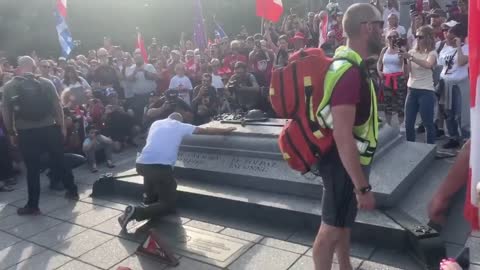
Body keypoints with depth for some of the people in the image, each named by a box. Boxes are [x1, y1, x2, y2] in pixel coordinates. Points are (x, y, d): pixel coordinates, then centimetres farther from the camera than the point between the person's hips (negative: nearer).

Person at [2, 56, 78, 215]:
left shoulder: (8, 87, 2)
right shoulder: (46, 83, 1)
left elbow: (6, 113, 3)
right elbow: (57, 107, 0)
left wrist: (11, 133, 11)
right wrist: (62, 126, 6)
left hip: (26, 133, 0)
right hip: (49, 129, 1)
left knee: (32, 169, 7)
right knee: (59, 162, 16)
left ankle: (32, 205, 15)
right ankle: (72, 191, 29)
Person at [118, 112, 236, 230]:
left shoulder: (156, 123, 25)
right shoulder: (180, 126, 15)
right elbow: (205, 130, 23)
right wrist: (226, 130, 36)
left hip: (142, 164, 5)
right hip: (161, 166, -5)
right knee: (168, 205, 6)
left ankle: (148, 201, 24)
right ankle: (136, 212, -12)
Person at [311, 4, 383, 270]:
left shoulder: (352, 65, 7)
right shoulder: (349, 72, -26)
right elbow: (342, 135, -31)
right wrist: (363, 186, -28)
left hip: (351, 159, 10)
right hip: (345, 163, -10)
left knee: (344, 222, 24)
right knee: (332, 228, 5)